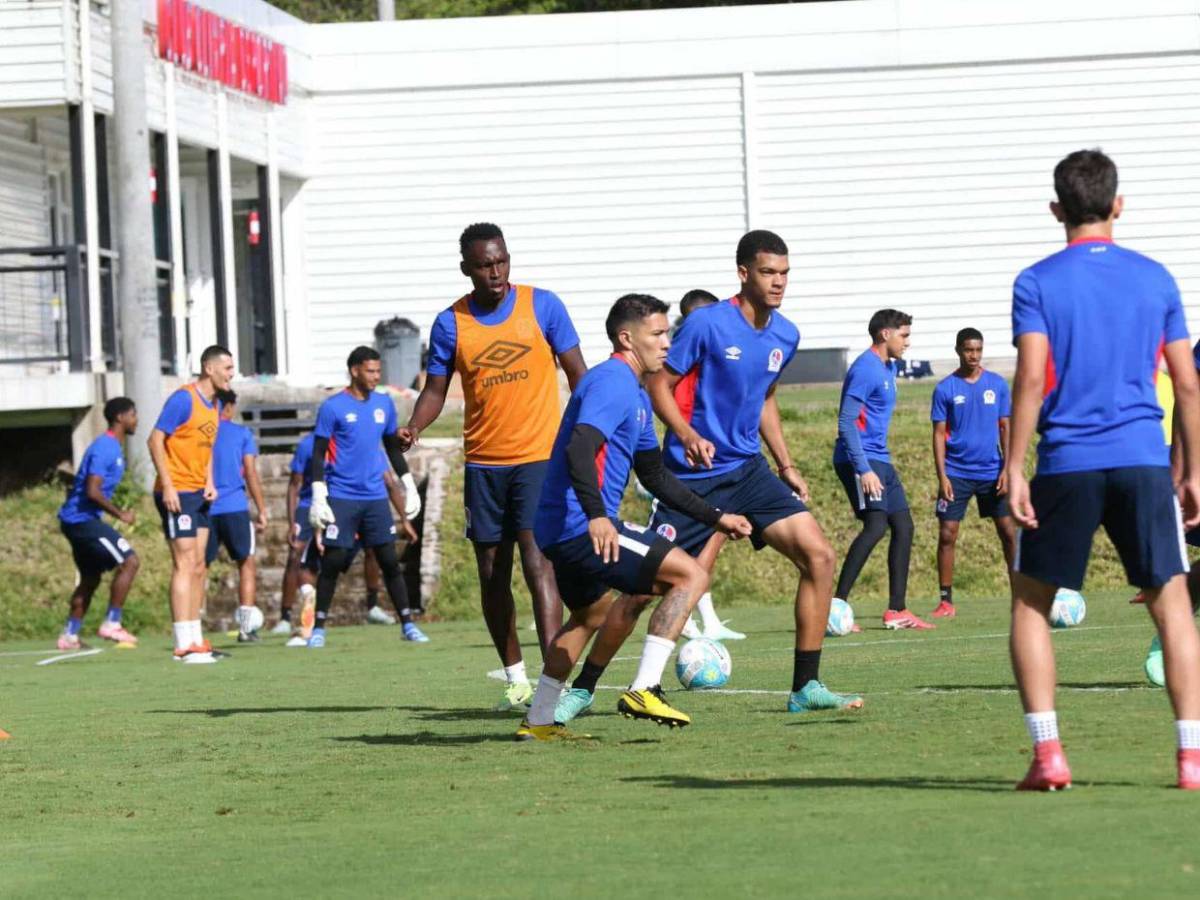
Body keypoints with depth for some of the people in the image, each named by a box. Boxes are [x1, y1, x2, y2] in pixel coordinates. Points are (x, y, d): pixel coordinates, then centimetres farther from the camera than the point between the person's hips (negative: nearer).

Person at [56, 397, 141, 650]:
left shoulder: (113, 448, 16)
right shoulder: (104, 448, -16)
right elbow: (92, 491, -24)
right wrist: (120, 514, -17)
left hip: (79, 520, 11)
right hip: (83, 518, -11)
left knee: (91, 577, 16)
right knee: (129, 560, -15)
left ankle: (69, 635, 19)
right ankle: (111, 624, -14)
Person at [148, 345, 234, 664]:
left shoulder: (214, 405, 13)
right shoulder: (184, 399, -14)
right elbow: (156, 440, -16)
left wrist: (209, 483, 8)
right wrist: (168, 486, -20)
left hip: (199, 494, 9)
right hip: (177, 493, -9)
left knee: (198, 568, 10)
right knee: (185, 565, -11)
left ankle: (195, 640, 16)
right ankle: (185, 646, -12)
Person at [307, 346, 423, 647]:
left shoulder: (384, 404, 10)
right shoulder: (333, 408, -5)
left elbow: (393, 447, 21)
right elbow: (318, 455, -4)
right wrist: (318, 497, -10)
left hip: (375, 496, 4)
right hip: (341, 496, -4)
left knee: (390, 561, 1)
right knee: (332, 562, -3)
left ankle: (408, 624, 4)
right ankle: (319, 628, 5)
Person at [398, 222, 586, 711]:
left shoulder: (541, 306, -3)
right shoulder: (450, 323, 2)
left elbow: (578, 374, 3)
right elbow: (436, 389, 7)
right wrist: (414, 426, -13)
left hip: (540, 456, -3)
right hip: (483, 463, 3)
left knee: (537, 563, -16)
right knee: (491, 573, 7)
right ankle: (515, 679, 20)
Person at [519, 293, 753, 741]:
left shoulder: (636, 396, 20)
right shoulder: (612, 382, -13)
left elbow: (655, 476, 29)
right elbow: (579, 449, -29)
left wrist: (716, 518, 26)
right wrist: (596, 516, -41)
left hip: (562, 531, 11)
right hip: (584, 528, -11)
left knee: (589, 615, 32)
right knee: (691, 575, -13)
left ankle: (538, 722, 38)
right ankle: (643, 691, -17)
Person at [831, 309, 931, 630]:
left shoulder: (888, 368, 18)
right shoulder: (866, 368, -14)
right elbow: (846, 422, -20)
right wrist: (863, 470, -25)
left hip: (879, 460, 10)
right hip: (860, 460, -10)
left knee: (903, 526, 8)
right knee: (876, 525, -21)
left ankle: (896, 610, 12)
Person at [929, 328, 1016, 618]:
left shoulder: (997, 384, 4)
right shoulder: (945, 388, 0)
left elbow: (1006, 428, 6)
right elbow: (939, 434, 0)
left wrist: (1007, 469, -4)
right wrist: (942, 476, -8)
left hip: (992, 472, 1)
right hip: (956, 472, -1)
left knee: (1009, 532, 0)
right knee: (947, 535, -4)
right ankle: (946, 601, 2)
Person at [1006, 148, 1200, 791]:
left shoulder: (1036, 284, 0)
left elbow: (1031, 379, -10)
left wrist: (1013, 469, -8)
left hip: (1067, 466, -1)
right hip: (1143, 460, 1)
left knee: (1031, 601, 12)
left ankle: (1047, 753, 0)